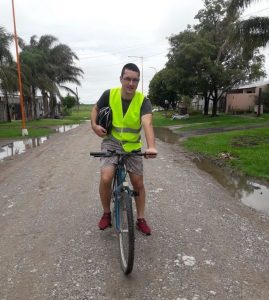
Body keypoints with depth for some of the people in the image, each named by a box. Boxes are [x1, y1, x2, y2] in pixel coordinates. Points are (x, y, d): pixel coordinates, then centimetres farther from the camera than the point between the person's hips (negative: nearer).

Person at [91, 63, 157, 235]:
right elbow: (96, 109, 9)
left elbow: (147, 123, -32)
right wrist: (94, 125, -10)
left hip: (132, 146, 1)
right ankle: (107, 214, 6)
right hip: (111, 142, 0)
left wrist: (151, 146, -48)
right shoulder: (109, 94, -10)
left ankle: (141, 219, 26)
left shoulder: (143, 101, -15)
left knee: (138, 183, 5)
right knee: (106, 178, -20)